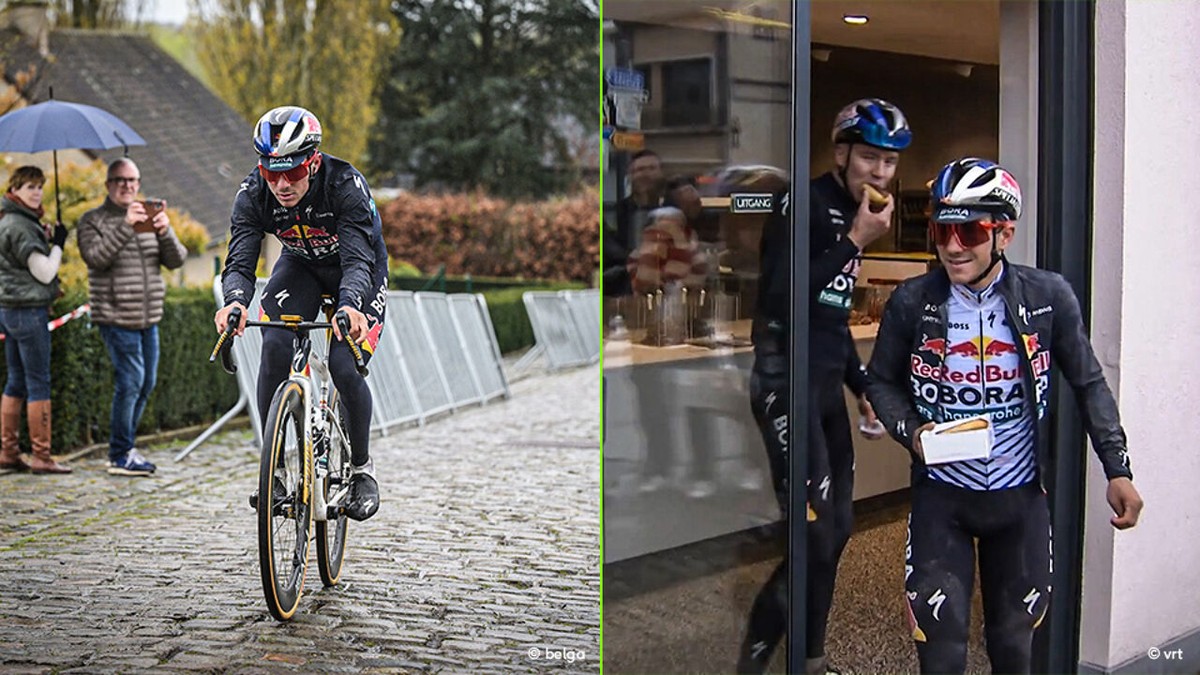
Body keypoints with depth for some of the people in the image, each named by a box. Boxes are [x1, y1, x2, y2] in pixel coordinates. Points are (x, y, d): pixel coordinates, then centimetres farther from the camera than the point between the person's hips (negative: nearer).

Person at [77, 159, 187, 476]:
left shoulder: (149, 218, 14)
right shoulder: (92, 221, -1)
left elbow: (176, 260, 5)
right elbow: (96, 258, -19)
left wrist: (165, 232, -15)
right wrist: (125, 227, -26)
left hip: (148, 318, 6)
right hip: (116, 317, -6)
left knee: (146, 383, 10)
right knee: (130, 381, -10)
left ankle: (123, 448, 22)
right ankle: (120, 456, -1)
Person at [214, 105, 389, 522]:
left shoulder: (345, 185, -34)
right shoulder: (253, 194, -24)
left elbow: (358, 259, -42)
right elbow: (240, 261, -30)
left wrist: (350, 306, -62)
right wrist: (234, 302, -53)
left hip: (359, 272, -3)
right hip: (302, 267, 3)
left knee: (345, 367, -19)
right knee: (275, 346, -23)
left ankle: (362, 468, 5)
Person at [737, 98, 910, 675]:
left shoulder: (852, 214, 15)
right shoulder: (804, 205, -12)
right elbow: (783, 297, -24)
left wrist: (862, 384, 24)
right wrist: (855, 242, -20)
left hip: (827, 385, 9)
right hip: (787, 383, -9)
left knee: (837, 528, 12)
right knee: (815, 536, -13)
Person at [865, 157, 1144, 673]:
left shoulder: (1048, 297, -8)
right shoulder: (912, 302, -9)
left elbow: (1089, 384, 2)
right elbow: (882, 381, 5)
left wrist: (1117, 470, -2)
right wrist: (911, 431, -14)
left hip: (1021, 495, 1)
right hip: (941, 495, -1)